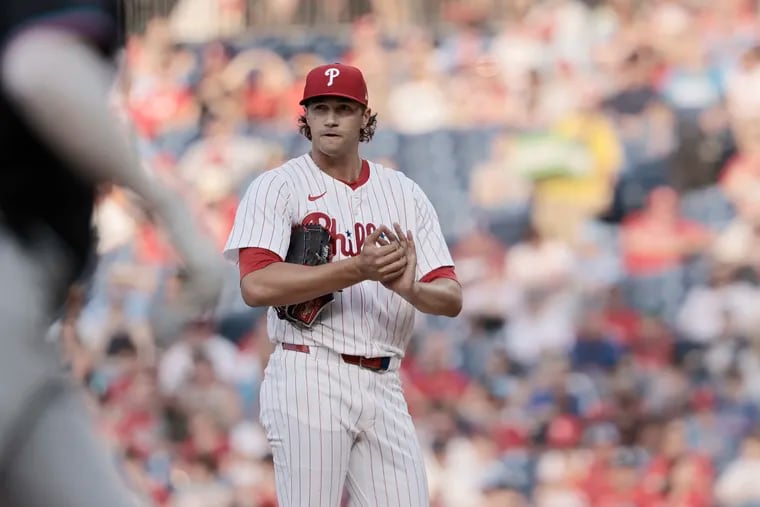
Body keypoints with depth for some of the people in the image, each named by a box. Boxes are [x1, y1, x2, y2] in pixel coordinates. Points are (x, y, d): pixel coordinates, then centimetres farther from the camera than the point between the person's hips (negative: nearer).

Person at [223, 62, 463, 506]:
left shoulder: (406, 194, 13)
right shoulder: (278, 187, 0)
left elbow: (452, 299, 7)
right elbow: (256, 286, -15)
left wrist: (409, 289, -17)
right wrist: (358, 270, -21)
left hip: (384, 386, 5)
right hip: (310, 380, -4)